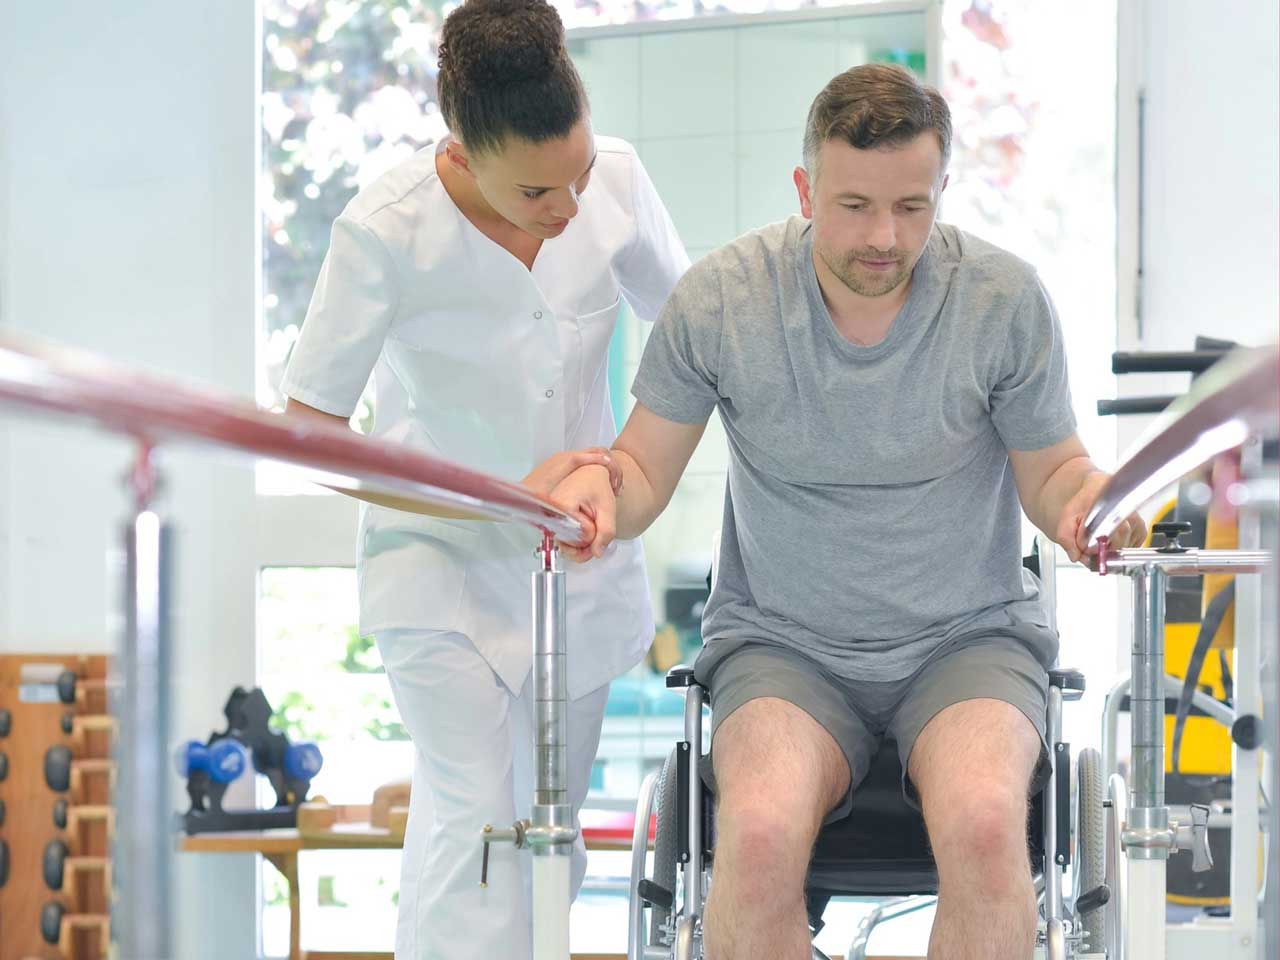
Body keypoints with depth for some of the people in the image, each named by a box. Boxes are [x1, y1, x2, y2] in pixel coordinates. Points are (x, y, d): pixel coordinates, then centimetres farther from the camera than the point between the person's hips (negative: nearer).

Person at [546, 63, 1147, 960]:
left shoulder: (1006, 298, -7)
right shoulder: (719, 298, -7)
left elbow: (1049, 472, 5)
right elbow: (647, 471, 3)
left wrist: (1087, 497, -19)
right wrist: (601, 489, -20)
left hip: (969, 640, 0)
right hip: (782, 643, 0)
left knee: (984, 821, -33)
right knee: (761, 832, -33)